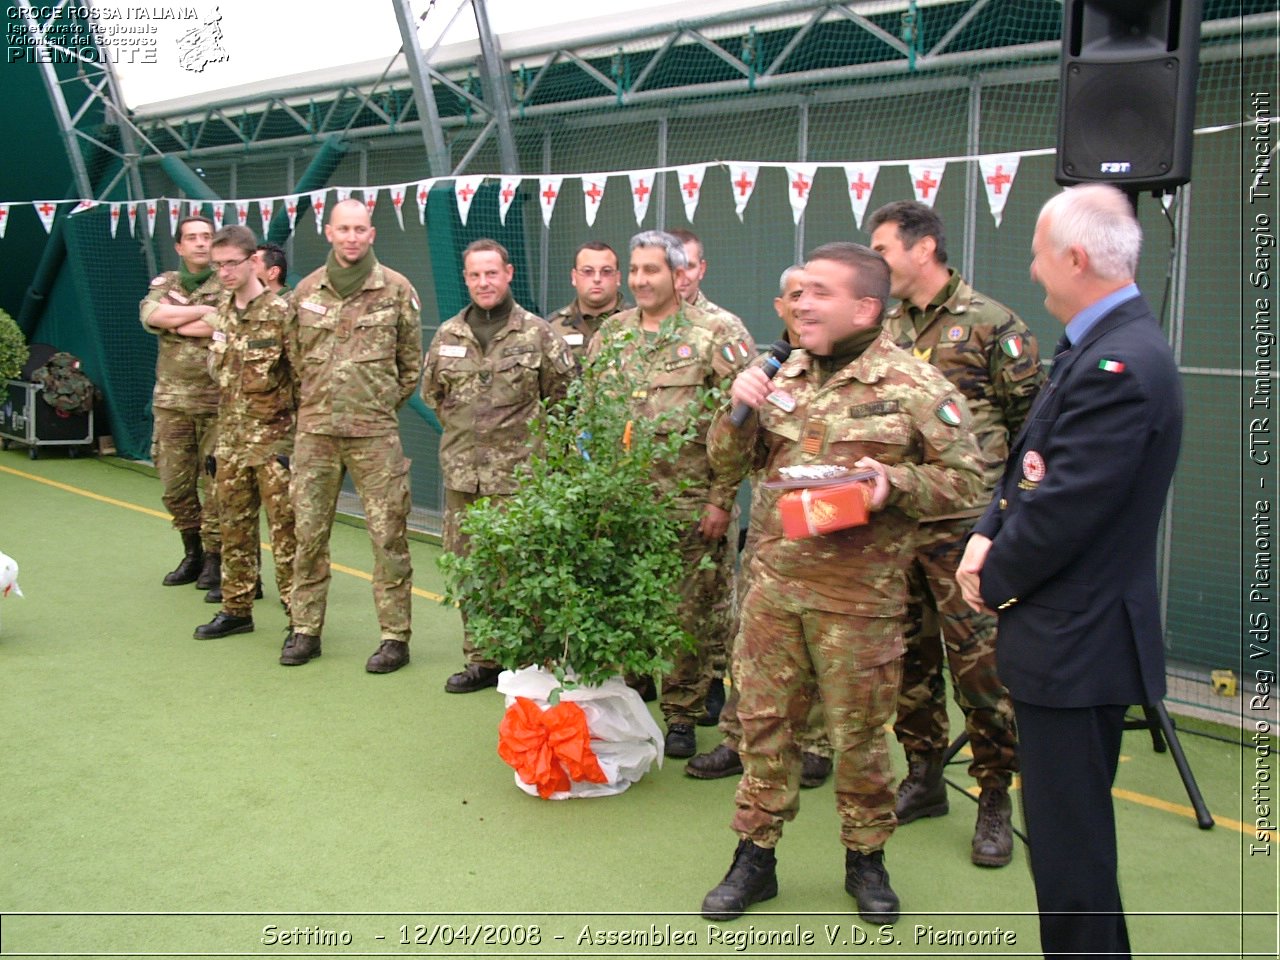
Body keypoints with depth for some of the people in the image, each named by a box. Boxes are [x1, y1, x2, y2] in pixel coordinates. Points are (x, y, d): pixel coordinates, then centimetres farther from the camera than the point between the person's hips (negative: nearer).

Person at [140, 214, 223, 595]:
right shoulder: (164, 284, 13)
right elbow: (151, 315, -8)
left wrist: (176, 321, -10)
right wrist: (203, 312, -13)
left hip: (217, 401, -4)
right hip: (171, 400, 4)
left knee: (217, 483, -2)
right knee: (174, 484, 8)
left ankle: (214, 556, 11)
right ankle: (192, 553, 24)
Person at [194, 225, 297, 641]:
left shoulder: (281, 314, -11)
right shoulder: (220, 315, 11)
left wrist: (300, 441, -13)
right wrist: (218, 441, 17)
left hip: (273, 440, -7)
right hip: (231, 440, 7)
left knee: (285, 530, -4)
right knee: (234, 529, 13)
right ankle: (236, 609, 24)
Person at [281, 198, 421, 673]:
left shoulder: (397, 290, -1)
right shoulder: (306, 291, 8)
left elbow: (411, 363, 7)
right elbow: (295, 358, 17)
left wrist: (382, 406, 7)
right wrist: (316, 404, 11)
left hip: (374, 435, -3)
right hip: (314, 432, 3)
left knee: (387, 534, -1)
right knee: (308, 531, 8)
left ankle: (395, 636, 7)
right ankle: (305, 629, 21)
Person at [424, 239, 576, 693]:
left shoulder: (538, 334, -3)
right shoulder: (447, 336, 9)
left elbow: (564, 397, 2)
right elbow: (431, 393, 22)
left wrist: (526, 435, 5)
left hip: (518, 475, -5)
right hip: (462, 474, 5)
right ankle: (481, 661, 23)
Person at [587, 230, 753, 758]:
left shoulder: (714, 336, -3)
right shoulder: (610, 334, 12)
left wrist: (722, 499, -10)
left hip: (689, 503, -4)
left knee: (691, 614, 4)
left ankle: (682, 716, 18)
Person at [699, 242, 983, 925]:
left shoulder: (915, 386, -6)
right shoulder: (785, 377, 9)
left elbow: (964, 480, -4)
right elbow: (729, 460, 14)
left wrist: (895, 482, -20)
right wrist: (739, 409, -6)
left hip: (859, 598, -4)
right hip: (774, 585, 5)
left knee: (858, 733, 8)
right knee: (764, 721, 10)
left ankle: (865, 860, 28)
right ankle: (755, 856, 24)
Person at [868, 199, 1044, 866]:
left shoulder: (990, 324, -4)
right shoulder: (883, 329, 13)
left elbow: (1033, 422, -3)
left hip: (964, 526, -6)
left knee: (979, 657, -3)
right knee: (908, 653, 13)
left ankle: (994, 799, 9)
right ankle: (923, 777, 27)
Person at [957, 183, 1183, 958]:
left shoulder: (1119, 366, -23)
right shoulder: (1100, 348, 10)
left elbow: (1066, 509, -24)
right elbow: (1036, 467, 14)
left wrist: (996, 580, -8)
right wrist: (987, 536, -1)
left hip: (1078, 643, -11)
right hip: (1074, 635, 11)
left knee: (1069, 839, 1)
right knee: (1066, 828, 22)